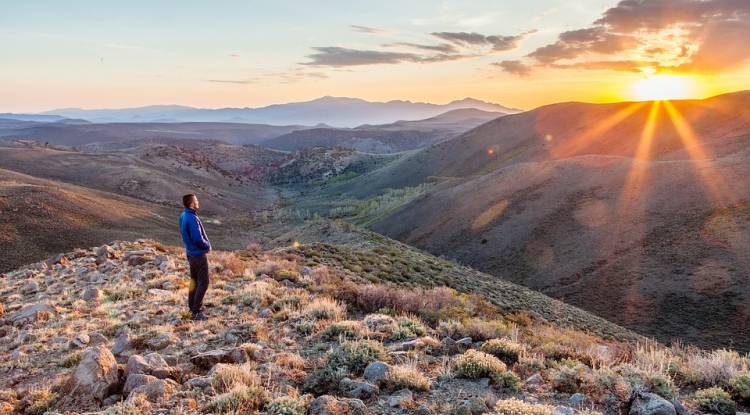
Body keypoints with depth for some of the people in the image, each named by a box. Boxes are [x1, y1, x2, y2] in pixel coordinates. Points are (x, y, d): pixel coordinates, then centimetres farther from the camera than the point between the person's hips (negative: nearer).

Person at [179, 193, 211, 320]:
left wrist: (205, 243, 8)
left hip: (191, 253, 9)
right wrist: (208, 245, -7)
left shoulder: (183, 216, 4)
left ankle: (193, 306, 31)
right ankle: (196, 312, 1)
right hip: (199, 254, -9)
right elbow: (198, 239, -27)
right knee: (203, 282, -1)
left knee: (194, 281, 20)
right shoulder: (192, 218, -25)